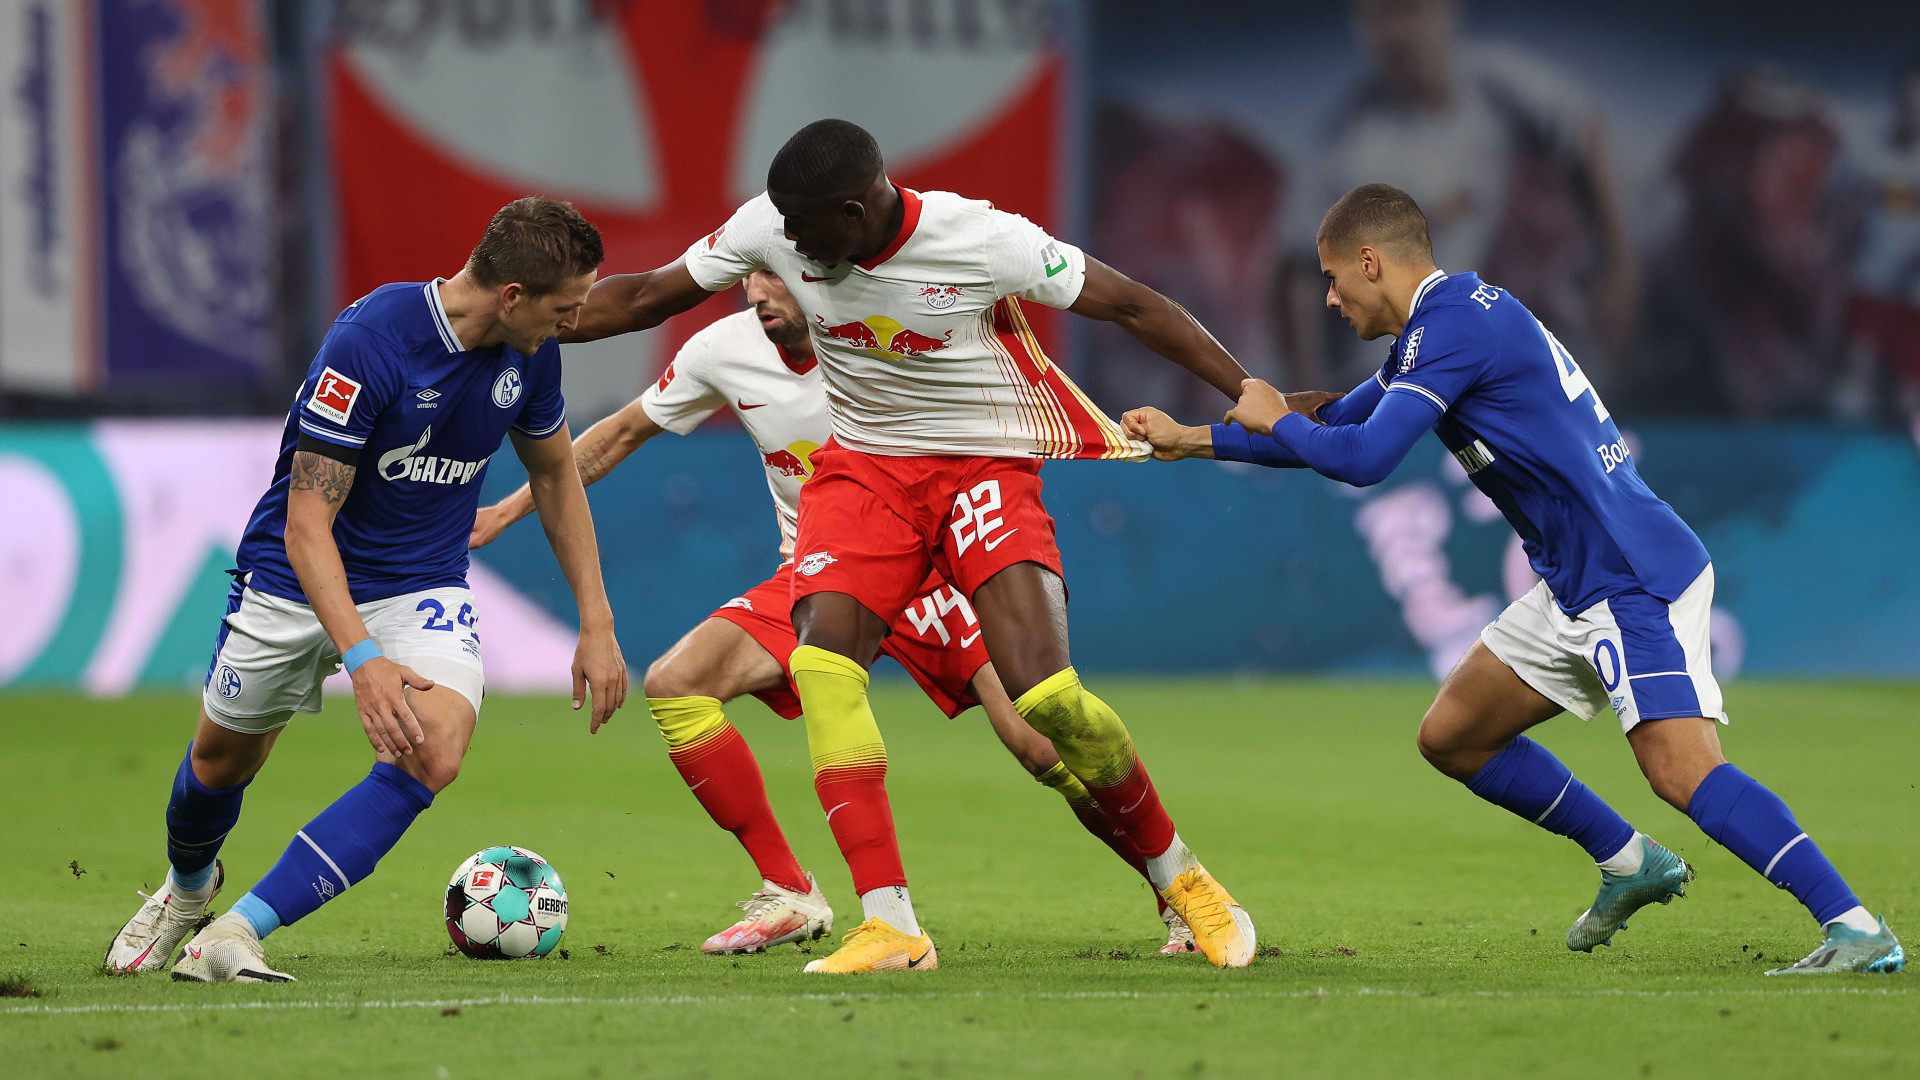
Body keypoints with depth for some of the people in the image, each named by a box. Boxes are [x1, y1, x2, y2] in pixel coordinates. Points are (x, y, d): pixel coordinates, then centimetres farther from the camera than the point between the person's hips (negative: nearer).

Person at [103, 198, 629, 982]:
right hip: (295, 584, -3)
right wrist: (361, 659, -39)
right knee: (223, 759, 14)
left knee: (432, 754, -25)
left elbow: (555, 474, 10)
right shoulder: (369, 342, -28)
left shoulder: (530, 351, -10)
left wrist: (597, 624, 7)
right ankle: (187, 886, 52)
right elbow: (306, 523, -28)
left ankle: (238, 933, -22)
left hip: (423, 587, 3)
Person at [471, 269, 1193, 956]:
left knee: (1039, 742, -19)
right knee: (673, 684, -17)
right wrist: (511, 509, 9)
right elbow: (624, 432, 9)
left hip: (927, 565, -4)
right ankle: (787, 895, -7)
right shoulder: (726, 350, -7)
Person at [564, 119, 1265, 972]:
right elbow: (646, 297, 3)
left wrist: (1252, 396, -12)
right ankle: (888, 925, -23)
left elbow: (1131, 305, -11)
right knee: (820, 657, -23)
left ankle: (1177, 877, 6)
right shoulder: (772, 229, -9)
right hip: (863, 467, 4)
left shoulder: (984, 242, -20)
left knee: (1043, 694, -19)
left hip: (985, 468, -4)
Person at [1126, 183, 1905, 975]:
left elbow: (1362, 458, -22)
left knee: (1681, 769, -24)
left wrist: (1273, 419, -3)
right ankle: (1628, 864, 25)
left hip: (1633, 577, -10)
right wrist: (1191, 440, 30)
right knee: (1451, 737, 16)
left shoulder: (1455, 324, -14)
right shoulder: (1435, 328, 18)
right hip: (1578, 585, 10)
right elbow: (1336, 430, 30)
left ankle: (1857, 931, -28)